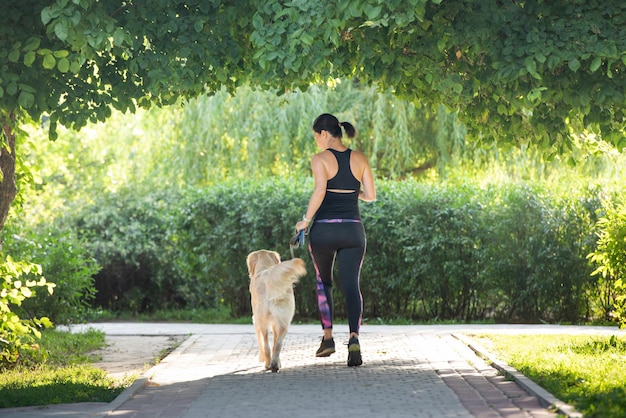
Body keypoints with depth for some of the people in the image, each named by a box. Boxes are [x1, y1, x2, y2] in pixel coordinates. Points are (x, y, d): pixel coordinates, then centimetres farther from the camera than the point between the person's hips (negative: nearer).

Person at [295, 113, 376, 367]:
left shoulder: (320, 159, -6)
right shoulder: (359, 159, 6)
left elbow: (319, 191, -20)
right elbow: (370, 196, 8)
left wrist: (305, 220, -10)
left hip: (324, 229, -2)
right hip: (353, 229, 2)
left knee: (323, 282, 20)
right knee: (351, 286, -1)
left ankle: (328, 337, 16)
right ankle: (354, 338, -22)